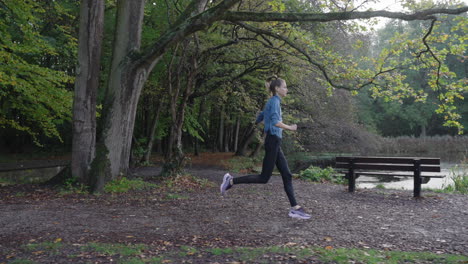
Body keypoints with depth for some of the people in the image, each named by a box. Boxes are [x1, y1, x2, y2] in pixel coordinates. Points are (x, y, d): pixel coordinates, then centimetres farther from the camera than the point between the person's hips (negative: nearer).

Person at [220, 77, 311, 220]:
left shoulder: (271, 102, 17)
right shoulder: (275, 101, -10)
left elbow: (259, 118, 23)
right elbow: (275, 121, -23)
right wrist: (290, 128, -12)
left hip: (275, 144, 10)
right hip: (273, 141, -10)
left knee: (287, 175, 6)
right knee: (264, 177, -6)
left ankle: (295, 208, 7)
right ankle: (231, 181, 0)